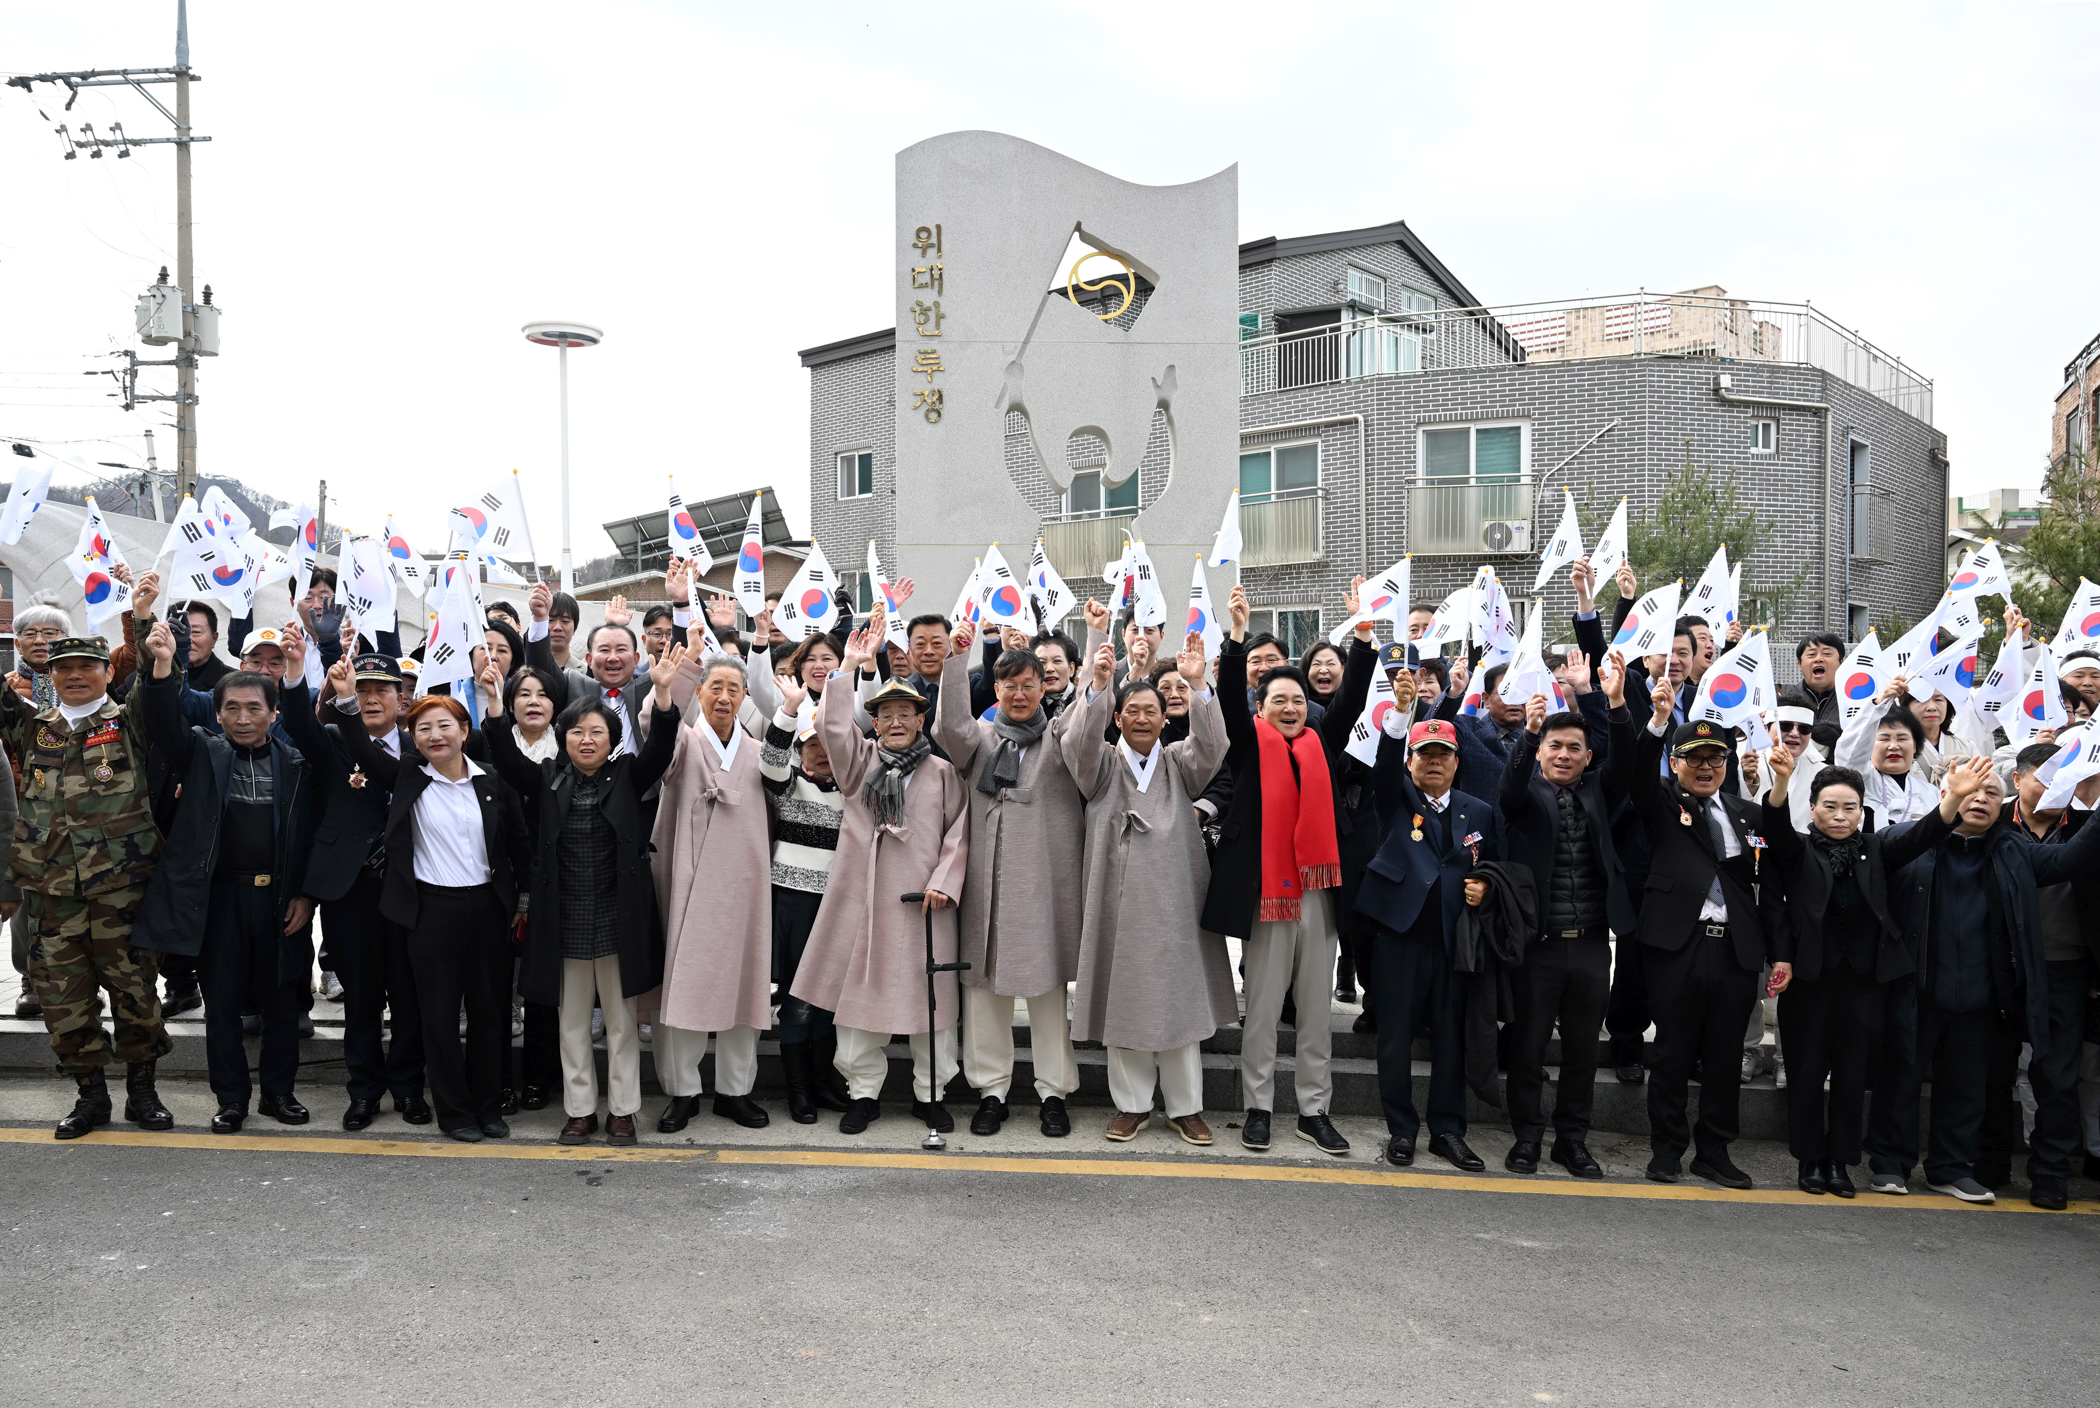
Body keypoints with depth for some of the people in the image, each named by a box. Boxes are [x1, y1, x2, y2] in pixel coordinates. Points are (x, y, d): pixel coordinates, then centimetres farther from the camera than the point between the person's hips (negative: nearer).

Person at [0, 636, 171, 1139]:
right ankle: (91, 1093, 22)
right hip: (49, 886, 3)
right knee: (62, 993, 7)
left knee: (134, 985, 3)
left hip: (122, 884, -3)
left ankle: (141, 1089, 18)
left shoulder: (129, 721, 4)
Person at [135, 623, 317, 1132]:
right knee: (222, 1000, 7)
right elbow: (165, 726, -15)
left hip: (278, 895, 0)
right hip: (218, 895, 0)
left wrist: (305, 895, -3)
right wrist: (163, 667, -31)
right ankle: (231, 1097, 20)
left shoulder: (295, 764, 3)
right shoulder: (204, 753, 4)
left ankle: (278, 1090, 23)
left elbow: (311, 835, 3)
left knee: (282, 998, 9)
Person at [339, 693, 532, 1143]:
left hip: (487, 906, 1)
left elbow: (519, 844, 7)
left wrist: (522, 902, 6)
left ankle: (489, 1106, 22)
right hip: (432, 909, -1)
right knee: (440, 1013, 5)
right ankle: (454, 1111, 17)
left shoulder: (492, 783, 2)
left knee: (491, 1009, 9)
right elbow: (361, 749, -10)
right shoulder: (407, 778, 1)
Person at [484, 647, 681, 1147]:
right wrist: (494, 705, -27)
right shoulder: (548, 779, 3)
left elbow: (660, 749, -14)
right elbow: (507, 759, -11)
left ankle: (622, 1109, 20)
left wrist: (663, 693, -30)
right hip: (565, 923, 2)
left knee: (622, 1019, 8)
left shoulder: (626, 777, 1)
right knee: (572, 1020, 12)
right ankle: (580, 1110, 23)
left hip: (618, 921, -1)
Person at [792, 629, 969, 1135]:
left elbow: (958, 832, 4)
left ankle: (929, 1092, 19)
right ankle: (863, 1091, 18)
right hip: (864, 896, 1)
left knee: (930, 996, 4)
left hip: (922, 901, -1)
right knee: (860, 994, 5)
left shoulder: (941, 772, 6)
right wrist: (850, 665, -7)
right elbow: (832, 725, -6)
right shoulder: (860, 760, 10)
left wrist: (944, 882, -8)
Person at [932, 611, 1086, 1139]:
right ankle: (991, 1090, 17)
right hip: (986, 880, 1)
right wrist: (956, 659, -16)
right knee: (984, 985, 5)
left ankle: (1053, 1091, 14)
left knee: (1047, 983, 3)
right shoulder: (979, 739, 11)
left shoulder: (1061, 740, 10)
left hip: (1046, 879, -1)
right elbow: (949, 726, -10)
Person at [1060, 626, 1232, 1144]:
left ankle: (1185, 1107, 16)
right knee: (1123, 1000, 5)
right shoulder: (1103, 764, 6)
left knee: (1179, 999, 4)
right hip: (1118, 901, 0)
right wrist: (1099, 685, -31)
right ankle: (1133, 1105, 18)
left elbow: (1212, 744, -11)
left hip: (1174, 901, 0)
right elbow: (1080, 741, -14)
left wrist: (1198, 685, -27)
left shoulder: (1180, 763, 8)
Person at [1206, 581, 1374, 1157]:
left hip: (1317, 887, 4)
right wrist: (1238, 634, -22)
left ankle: (1314, 1110, 19)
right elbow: (1229, 699, -11)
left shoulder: (1321, 744, 11)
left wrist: (1363, 630, -5)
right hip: (1265, 887, -3)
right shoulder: (1250, 746, 2)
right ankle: (1258, 1106, 16)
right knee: (1262, 1005, 4)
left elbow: (1352, 698, 4)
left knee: (1318, 1007, 9)